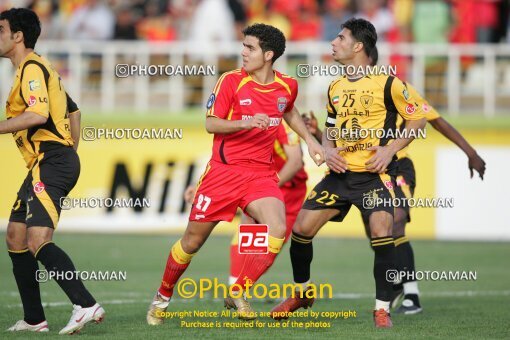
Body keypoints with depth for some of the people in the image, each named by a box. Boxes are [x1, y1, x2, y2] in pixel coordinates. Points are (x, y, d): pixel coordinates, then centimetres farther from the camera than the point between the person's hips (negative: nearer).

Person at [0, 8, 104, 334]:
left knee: (39, 240, -21)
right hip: (47, 163, 11)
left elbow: (38, 114, -26)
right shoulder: (40, 67, 22)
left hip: (51, 162, -11)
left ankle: (86, 304, -29)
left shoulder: (31, 68, -10)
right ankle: (34, 320, 14)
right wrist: (70, 152, 27)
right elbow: (73, 111, 30)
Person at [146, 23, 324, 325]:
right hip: (225, 170, -2)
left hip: (262, 173, 2)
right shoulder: (231, 81, -8)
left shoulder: (287, 86, 4)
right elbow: (211, 124, -11)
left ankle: (237, 294, -5)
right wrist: (245, 123, -25)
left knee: (277, 230, -21)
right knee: (193, 241, 4)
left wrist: (309, 139, 19)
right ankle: (163, 296, 27)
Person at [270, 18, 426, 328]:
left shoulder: (387, 83, -7)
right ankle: (302, 293, 24)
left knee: (382, 234, -23)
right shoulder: (336, 88, 12)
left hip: (375, 174, -6)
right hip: (341, 173, 6)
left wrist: (390, 149, -14)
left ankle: (382, 309, -10)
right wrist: (328, 151, 2)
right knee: (301, 229, 1)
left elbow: (418, 119, -3)